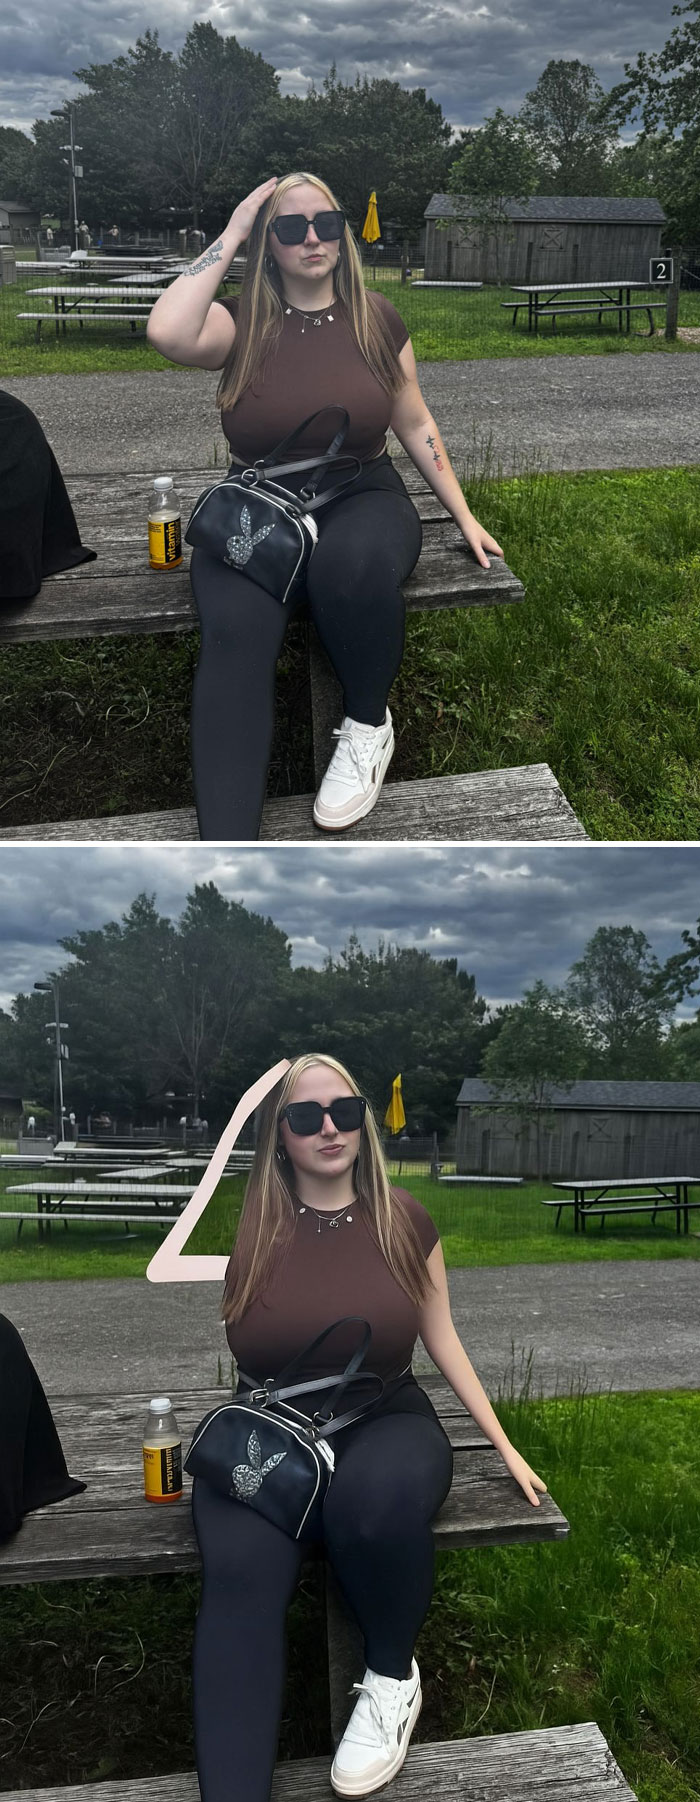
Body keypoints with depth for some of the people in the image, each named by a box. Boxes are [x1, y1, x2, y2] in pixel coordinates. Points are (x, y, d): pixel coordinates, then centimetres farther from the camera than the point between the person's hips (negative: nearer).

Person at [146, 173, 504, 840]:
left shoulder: (376, 319, 6)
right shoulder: (241, 321, 1)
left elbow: (414, 423, 15)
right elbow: (168, 333, -22)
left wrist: (464, 516, 14)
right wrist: (229, 234, -10)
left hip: (363, 497, 1)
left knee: (352, 562, -39)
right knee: (234, 632, -33)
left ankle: (368, 725, -10)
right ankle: (226, 848, -39)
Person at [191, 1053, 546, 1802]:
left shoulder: (403, 1219, 1)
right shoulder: (248, 1222, -2)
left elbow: (441, 1339, 11)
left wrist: (503, 1444, 11)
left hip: (384, 1420, 0)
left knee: (378, 1498, -36)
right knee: (240, 1569, -32)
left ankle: (393, 1677, -7)